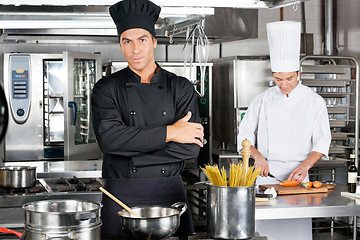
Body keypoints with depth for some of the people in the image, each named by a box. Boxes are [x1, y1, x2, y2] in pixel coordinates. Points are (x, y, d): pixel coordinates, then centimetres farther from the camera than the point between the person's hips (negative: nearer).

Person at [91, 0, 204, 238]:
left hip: (170, 192, 1)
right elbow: (109, 138, -15)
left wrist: (131, 150, -14)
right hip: (121, 194, -1)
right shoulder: (107, 88, 2)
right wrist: (168, 133, -15)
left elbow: (191, 147, -8)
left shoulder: (181, 88, 4)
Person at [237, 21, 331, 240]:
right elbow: (245, 135, 9)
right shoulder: (263, 100, 5)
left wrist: (305, 165, -14)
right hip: (265, 174, 1)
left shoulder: (314, 102, 2)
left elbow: (322, 142, 1)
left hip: (297, 176, -1)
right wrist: (257, 156, -9)